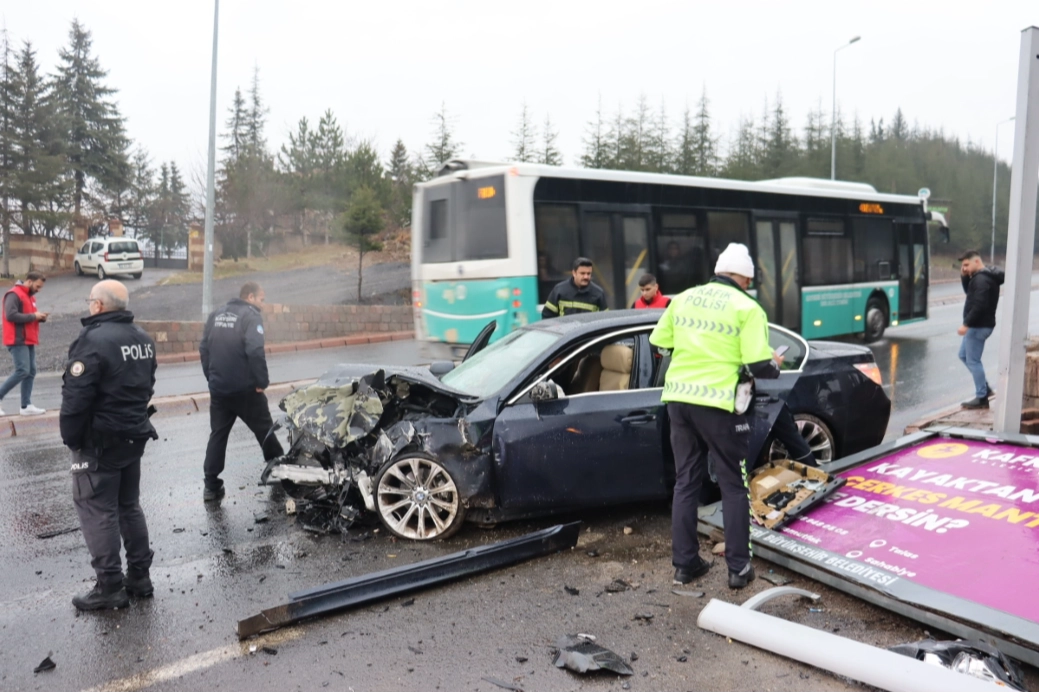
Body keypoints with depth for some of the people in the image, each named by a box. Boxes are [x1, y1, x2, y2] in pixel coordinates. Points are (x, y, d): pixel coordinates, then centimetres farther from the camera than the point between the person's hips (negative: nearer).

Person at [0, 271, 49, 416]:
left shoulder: (30, 296, 19)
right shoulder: (14, 294, -11)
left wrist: (39, 317, 5)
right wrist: (33, 316, -16)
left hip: (28, 341, 9)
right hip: (18, 341, -9)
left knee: (31, 372, 5)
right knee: (22, 371, -15)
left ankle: (26, 406, 7)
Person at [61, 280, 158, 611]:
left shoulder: (93, 339, -19)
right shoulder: (143, 338, 9)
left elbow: (76, 397, -20)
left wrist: (70, 437, -9)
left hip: (100, 440, -8)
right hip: (134, 435, 8)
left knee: (97, 510, 0)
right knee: (129, 505, 17)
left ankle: (109, 587, 4)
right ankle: (139, 577, 22)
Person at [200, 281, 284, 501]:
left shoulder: (217, 314, 11)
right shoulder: (251, 316, -11)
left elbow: (203, 348, 13)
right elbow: (255, 351, -24)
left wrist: (211, 377, 18)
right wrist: (262, 381, -16)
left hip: (218, 388, 6)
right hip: (245, 389, -6)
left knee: (217, 435, 11)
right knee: (265, 431, 10)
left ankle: (211, 486, 11)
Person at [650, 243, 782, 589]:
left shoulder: (683, 299, 8)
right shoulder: (747, 307, -6)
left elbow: (659, 342, 13)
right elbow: (759, 365, -11)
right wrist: (775, 365, 11)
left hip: (678, 398, 5)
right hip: (717, 402, -5)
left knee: (686, 482, 14)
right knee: (734, 486, 10)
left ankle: (684, 564, 20)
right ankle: (738, 567, 15)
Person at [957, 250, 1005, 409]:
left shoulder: (981, 280, -20)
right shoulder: (983, 277, 13)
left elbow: (979, 305, -27)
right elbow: (969, 293, 22)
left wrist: (966, 324, -25)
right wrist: (964, 277, 6)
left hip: (978, 326, -11)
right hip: (978, 325, 11)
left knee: (973, 361, -4)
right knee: (964, 355, 20)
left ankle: (981, 398, 2)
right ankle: (985, 388, 24)